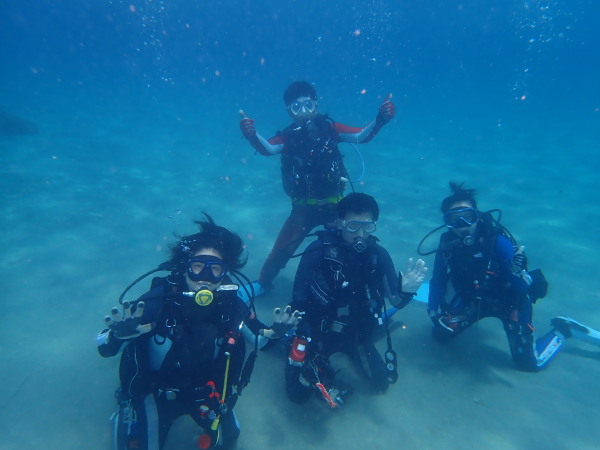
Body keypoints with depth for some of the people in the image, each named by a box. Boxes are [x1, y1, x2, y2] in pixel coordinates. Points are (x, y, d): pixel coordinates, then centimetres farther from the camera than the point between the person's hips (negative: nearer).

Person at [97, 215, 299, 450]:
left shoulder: (231, 305, -23)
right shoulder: (159, 300, -32)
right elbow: (104, 348, -25)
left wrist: (274, 332, -25)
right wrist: (119, 334, -47)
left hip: (205, 389, 3)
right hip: (156, 392, -3)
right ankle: (127, 415, 34)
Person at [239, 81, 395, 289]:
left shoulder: (328, 128, -4)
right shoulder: (288, 137, -6)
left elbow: (360, 135, -13)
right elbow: (267, 148, -23)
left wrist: (380, 120, -32)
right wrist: (252, 135, -44)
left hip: (334, 204, 1)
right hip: (304, 207, 0)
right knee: (282, 248, -2)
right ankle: (262, 284, 22)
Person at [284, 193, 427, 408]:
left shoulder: (378, 254, -13)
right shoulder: (318, 251, -24)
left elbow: (395, 301, -11)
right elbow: (299, 301, -21)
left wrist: (406, 290, -33)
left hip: (356, 332, 4)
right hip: (318, 330, -3)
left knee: (381, 383, 8)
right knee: (299, 393, -8)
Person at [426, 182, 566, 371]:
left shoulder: (497, 242, -33)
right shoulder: (447, 244, -23)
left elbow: (521, 288, -29)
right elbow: (437, 281, -10)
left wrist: (518, 274, -50)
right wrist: (434, 311, -18)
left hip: (510, 300, -3)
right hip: (474, 298, 4)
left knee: (528, 363, 3)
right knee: (441, 334, 5)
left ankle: (561, 331, 29)